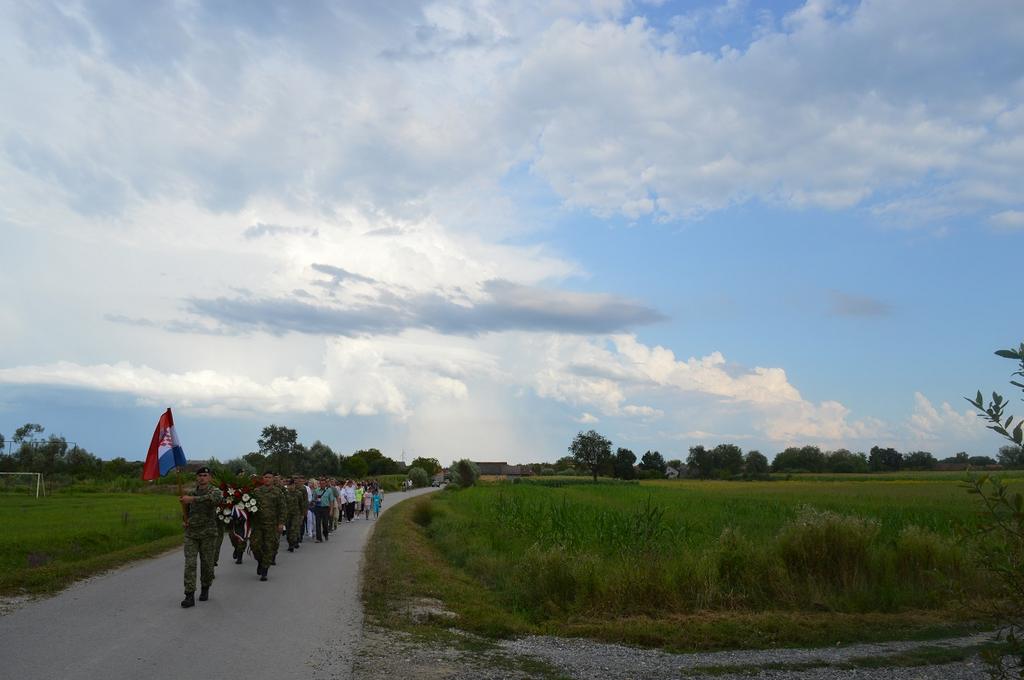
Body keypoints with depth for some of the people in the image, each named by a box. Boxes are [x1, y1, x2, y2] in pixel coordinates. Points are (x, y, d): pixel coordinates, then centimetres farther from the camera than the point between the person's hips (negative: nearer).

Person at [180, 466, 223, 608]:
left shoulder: (215, 491, -5)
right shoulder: (191, 493, 10)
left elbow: (215, 499, -32)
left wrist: (193, 499, -35)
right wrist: (185, 521, 4)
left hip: (208, 534, -3)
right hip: (191, 533, 3)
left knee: (207, 564, 5)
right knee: (190, 564, -7)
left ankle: (205, 589, 27)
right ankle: (189, 596, -8)